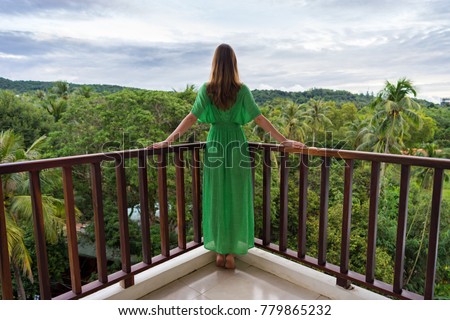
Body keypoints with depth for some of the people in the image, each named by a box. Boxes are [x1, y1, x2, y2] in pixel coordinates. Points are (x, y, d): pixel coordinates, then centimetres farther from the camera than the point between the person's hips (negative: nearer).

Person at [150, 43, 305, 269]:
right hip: (237, 143, 0)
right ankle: (232, 252, 15)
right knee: (236, 198, 8)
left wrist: (168, 141, -2)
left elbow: (191, 118, -7)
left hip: (215, 143, 1)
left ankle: (219, 251, 18)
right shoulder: (242, 90, -3)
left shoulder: (206, 89, -2)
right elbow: (260, 119, -5)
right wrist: (284, 141, 1)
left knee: (216, 198, 10)